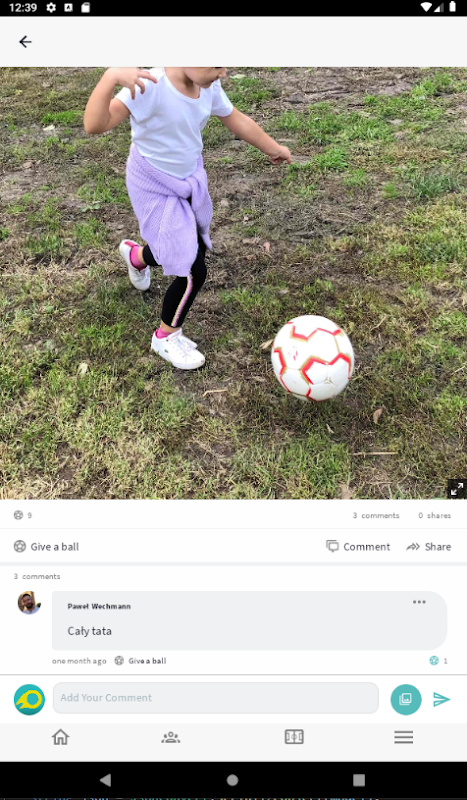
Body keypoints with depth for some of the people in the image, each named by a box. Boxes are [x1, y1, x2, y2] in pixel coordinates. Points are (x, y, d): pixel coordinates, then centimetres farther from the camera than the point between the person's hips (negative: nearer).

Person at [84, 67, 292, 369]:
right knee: (194, 271, -11)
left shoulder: (209, 88, -9)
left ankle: (136, 255, 58)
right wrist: (111, 76, -57)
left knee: (190, 251, 23)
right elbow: (95, 125, -41)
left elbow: (237, 120, 10)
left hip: (190, 182, 8)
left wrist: (273, 148, 21)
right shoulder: (150, 87, -30)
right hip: (156, 192, -7)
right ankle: (166, 337, 18)